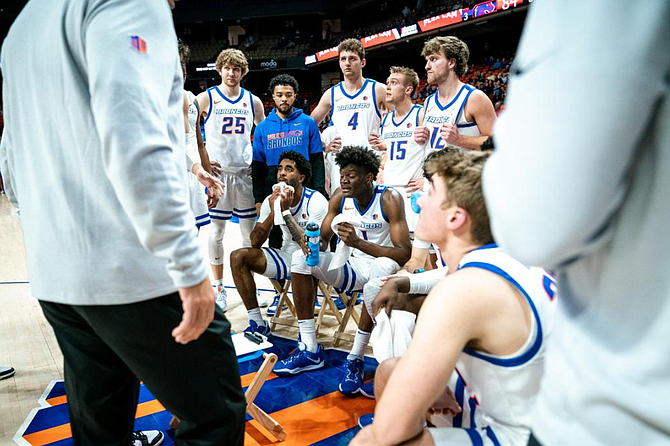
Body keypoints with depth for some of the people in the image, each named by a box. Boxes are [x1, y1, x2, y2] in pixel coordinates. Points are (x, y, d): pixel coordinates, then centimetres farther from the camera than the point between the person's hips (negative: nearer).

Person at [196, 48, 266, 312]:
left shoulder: (253, 101, 9)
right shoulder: (206, 98, 2)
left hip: (245, 172, 3)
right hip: (217, 172, -2)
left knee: (250, 232, 6)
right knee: (217, 231, 4)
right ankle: (218, 287, 15)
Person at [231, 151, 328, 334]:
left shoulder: (316, 201, -16)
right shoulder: (271, 200, -1)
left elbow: (311, 247, -26)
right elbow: (255, 243, -6)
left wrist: (286, 211, -25)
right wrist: (273, 213, -20)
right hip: (286, 257, 6)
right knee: (238, 257, -10)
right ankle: (257, 324, -4)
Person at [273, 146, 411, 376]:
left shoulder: (389, 199, -17)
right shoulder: (340, 197, -2)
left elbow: (404, 254, -25)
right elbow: (323, 240, 3)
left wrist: (358, 242, -35)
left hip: (378, 268, -5)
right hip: (349, 268, 6)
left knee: (385, 265, -38)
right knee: (301, 257, -11)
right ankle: (309, 350, -10)